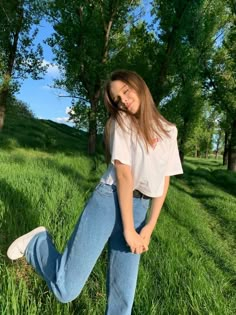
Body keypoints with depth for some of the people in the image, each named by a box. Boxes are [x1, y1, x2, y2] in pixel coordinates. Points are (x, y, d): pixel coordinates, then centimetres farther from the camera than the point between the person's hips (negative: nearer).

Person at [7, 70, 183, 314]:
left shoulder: (168, 131, 8)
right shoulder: (121, 122, -4)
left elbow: (163, 181, 6)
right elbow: (124, 175, -12)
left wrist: (149, 227, -2)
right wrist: (129, 230, -14)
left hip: (138, 209, 4)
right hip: (109, 200, -4)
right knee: (66, 290, -2)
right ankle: (38, 242, 24)